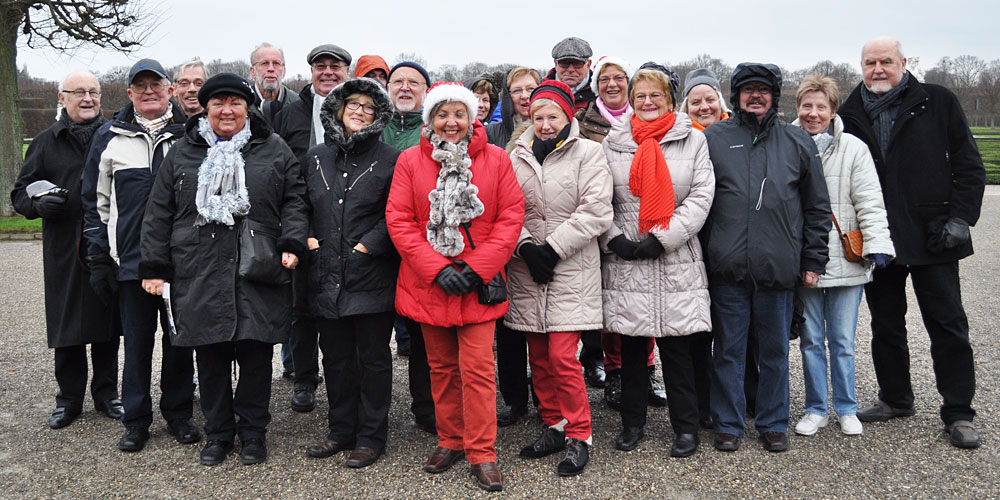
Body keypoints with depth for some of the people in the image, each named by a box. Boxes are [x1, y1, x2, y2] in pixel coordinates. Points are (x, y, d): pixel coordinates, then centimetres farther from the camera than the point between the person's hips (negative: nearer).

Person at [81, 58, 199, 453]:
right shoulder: (110, 138, 7)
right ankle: (136, 420, 20)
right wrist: (98, 258, 3)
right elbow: (95, 202, 9)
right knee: (137, 341, 7)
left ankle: (178, 414, 23)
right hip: (130, 258, 0)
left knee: (180, 338, 9)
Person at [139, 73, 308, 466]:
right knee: (211, 357, 7)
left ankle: (253, 432, 21)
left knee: (256, 355, 5)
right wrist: (154, 267, 5)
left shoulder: (273, 150, 8)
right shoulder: (183, 153, 11)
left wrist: (292, 244, -7)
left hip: (258, 275, -1)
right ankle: (218, 433, 23)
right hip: (200, 277, 1)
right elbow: (159, 213, 10)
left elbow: (295, 200, 7)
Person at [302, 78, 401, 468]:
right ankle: (341, 431, 30)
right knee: (335, 357, 15)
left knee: (374, 359, 6)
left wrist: (370, 243, -14)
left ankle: (371, 437, 19)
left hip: (372, 278, -5)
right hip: (327, 278, 5)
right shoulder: (316, 157, 10)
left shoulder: (390, 160, -4)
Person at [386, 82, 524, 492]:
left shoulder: (495, 159, 0)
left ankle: (482, 454, 8)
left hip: (478, 284, -1)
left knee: (477, 368, -3)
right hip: (428, 283, 2)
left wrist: (476, 268, -11)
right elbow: (398, 219, -3)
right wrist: (437, 268, -12)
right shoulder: (410, 161, 2)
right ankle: (450, 441, 29)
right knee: (441, 366, 13)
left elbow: (511, 216, -3)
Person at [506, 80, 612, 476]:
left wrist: (552, 248, -12)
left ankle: (579, 436, 7)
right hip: (527, 270, 5)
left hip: (570, 269, -4)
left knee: (562, 356, -8)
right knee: (538, 357, 10)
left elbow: (595, 213, -10)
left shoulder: (588, 153, -1)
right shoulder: (518, 156, 11)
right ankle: (554, 426, 26)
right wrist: (526, 247, -9)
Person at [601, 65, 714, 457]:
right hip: (625, 261, 2)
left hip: (677, 261, -1)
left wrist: (660, 239, -11)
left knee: (677, 348, 4)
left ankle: (686, 427, 18)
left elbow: (700, 197, -3)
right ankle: (632, 422, 24)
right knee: (632, 348, 10)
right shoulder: (613, 143, 8)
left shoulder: (693, 140, 4)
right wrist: (616, 239, -9)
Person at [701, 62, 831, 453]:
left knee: (775, 351, 11)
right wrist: (700, 255, -1)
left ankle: (774, 423, 25)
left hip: (779, 267, 1)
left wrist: (813, 260, 7)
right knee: (728, 350, 7)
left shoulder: (798, 142, 10)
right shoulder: (713, 138, 5)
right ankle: (728, 424, 20)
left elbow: (817, 207, 12)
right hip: (727, 267, -1)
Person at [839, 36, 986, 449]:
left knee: (949, 326, 2)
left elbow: (969, 165, 1)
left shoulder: (938, 102, 0)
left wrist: (961, 217, -9)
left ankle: (958, 413, 13)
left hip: (932, 239, -2)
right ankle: (895, 399, 29)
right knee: (885, 325, 13)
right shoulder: (850, 115, 5)